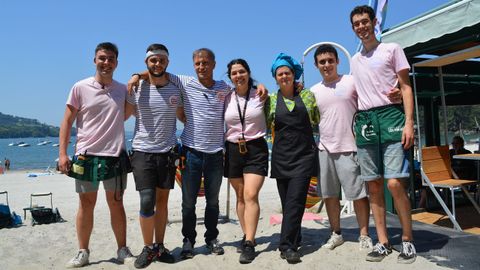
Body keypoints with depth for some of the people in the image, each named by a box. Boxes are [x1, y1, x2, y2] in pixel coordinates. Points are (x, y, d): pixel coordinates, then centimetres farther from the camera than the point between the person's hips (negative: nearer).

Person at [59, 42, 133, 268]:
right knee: (86, 204, 9)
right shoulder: (80, 88, 0)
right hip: (86, 155, -1)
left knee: (116, 204, 8)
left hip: (115, 156, 1)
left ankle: (122, 250, 19)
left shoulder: (123, 90, 5)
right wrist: (62, 153, -6)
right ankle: (83, 252, 22)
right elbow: (67, 122, 1)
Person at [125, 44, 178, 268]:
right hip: (142, 152, -2)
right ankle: (148, 248, 12)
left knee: (162, 201, 8)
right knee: (147, 202, -7)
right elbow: (122, 116, 9)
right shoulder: (137, 89, 0)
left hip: (167, 153, 2)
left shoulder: (176, 89, 3)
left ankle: (159, 247, 21)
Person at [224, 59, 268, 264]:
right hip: (233, 150, 3)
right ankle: (247, 236, 24)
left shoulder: (260, 95, 1)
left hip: (256, 149, -2)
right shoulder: (225, 98, 4)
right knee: (240, 197, 10)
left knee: (251, 195, -13)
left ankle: (249, 243, -8)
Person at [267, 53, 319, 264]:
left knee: (295, 200, -10)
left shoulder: (307, 96, 6)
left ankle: (288, 246, -6)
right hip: (281, 156, 2)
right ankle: (293, 241, 23)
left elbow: (319, 121, 13)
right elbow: (267, 126, 15)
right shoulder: (271, 100, 8)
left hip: (304, 155, -2)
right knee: (286, 201, 7)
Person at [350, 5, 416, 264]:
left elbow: (405, 87, 1)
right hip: (364, 122, 5)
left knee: (395, 183, -12)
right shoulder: (354, 60, 19)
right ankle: (383, 242, 13)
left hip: (390, 117, -4)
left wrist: (409, 122, -11)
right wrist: (357, 124, 13)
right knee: (374, 186, 4)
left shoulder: (392, 49, 6)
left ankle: (407, 241, 7)